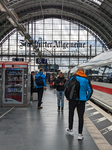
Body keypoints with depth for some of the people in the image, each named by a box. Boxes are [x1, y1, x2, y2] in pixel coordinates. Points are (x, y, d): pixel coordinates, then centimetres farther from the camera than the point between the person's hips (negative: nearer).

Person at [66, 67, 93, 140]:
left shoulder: (73, 77, -1)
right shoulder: (86, 80, 3)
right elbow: (90, 91, 2)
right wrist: (86, 99, 12)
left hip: (73, 99, 0)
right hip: (82, 101, 1)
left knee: (71, 114, 18)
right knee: (81, 117, 6)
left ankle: (70, 130, 31)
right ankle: (80, 134, 10)